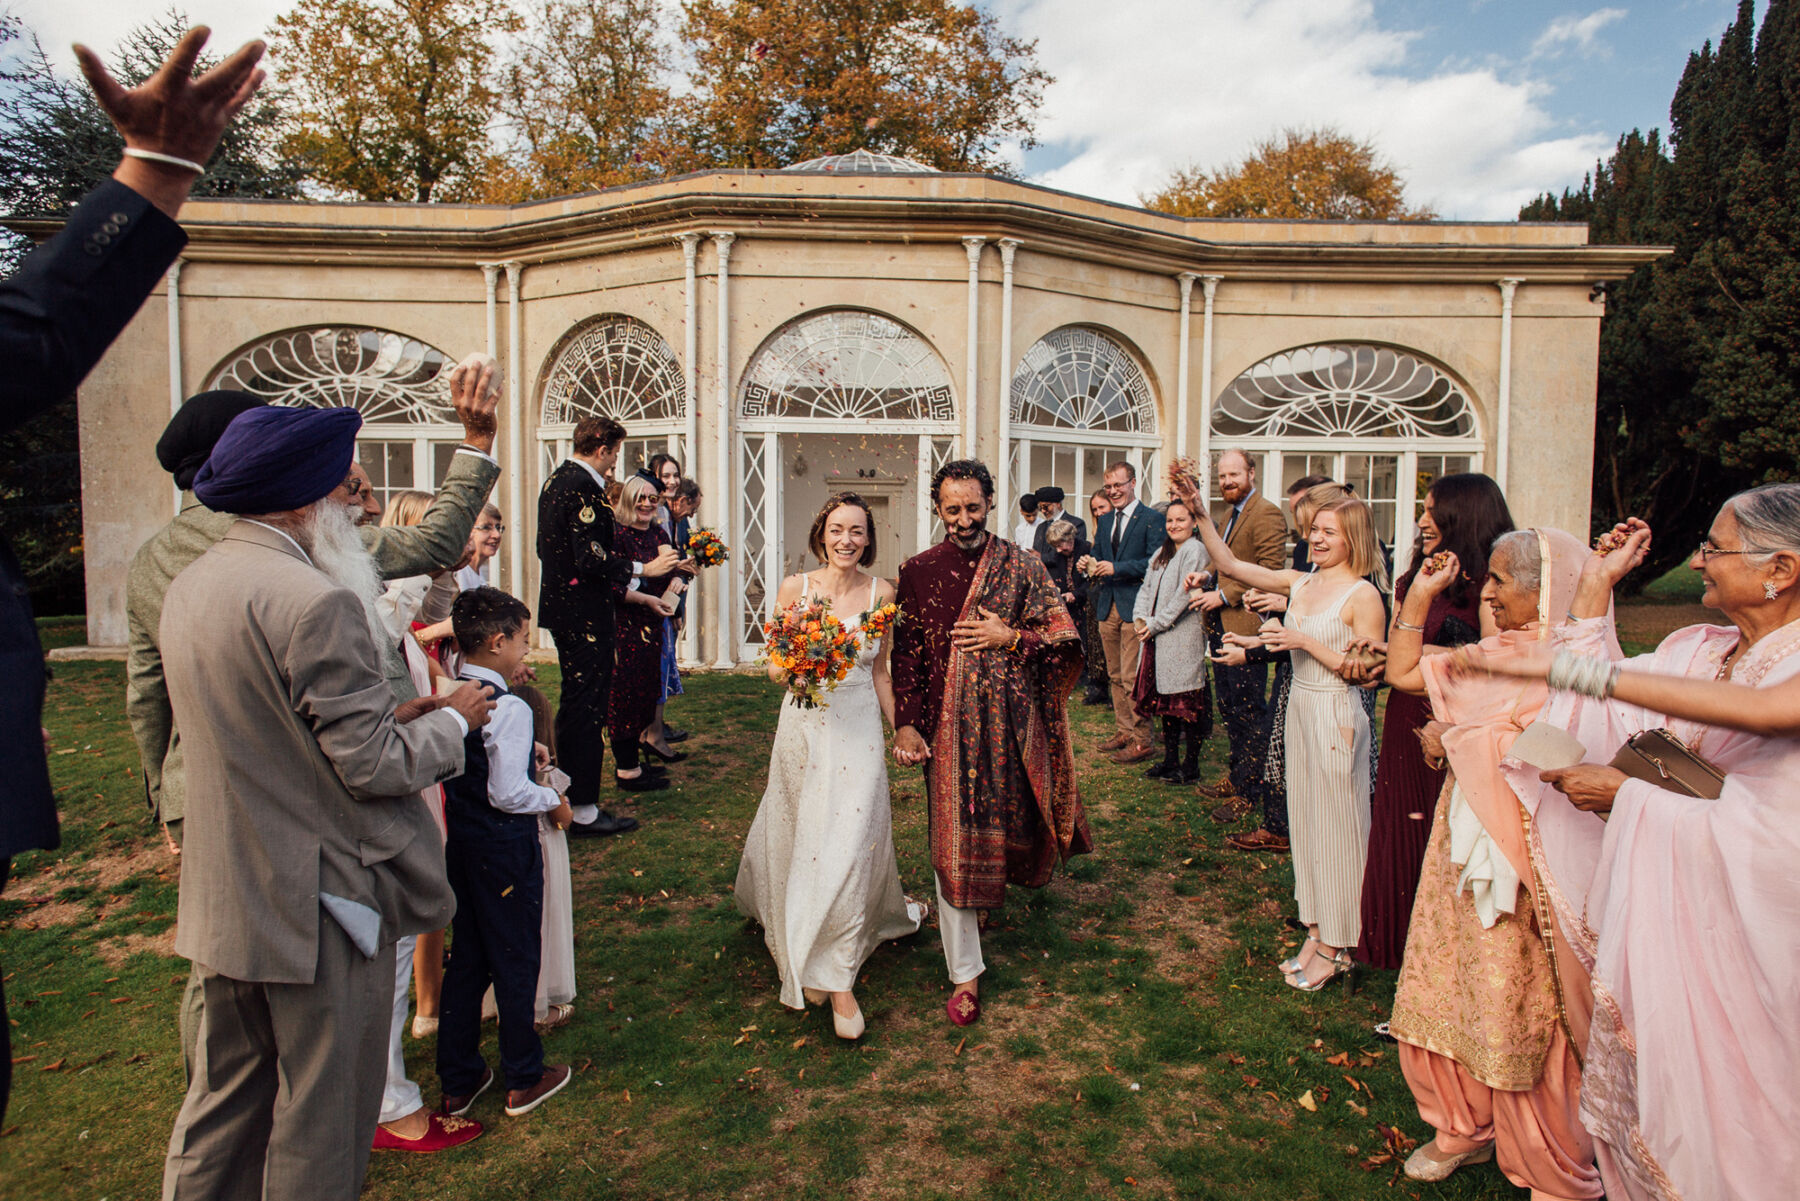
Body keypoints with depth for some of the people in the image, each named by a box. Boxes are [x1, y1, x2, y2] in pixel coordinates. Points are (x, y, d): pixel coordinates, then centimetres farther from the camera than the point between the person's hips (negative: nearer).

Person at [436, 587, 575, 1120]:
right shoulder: (509, 709, -23)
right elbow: (508, 793, -24)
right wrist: (554, 800, -7)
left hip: (460, 842, 7)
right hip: (507, 847, -7)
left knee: (465, 958, 18)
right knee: (516, 961, 8)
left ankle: (458, 1081, 31)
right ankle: (523, 1080, 24)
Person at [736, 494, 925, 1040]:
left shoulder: (880, 592, -1)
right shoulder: (794, 588, -3)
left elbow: (881, 672, 8)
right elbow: (776, 669, -1)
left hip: (859, 727, 0)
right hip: (805, 724, 1)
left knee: (848, 843, -6)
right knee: (800, 836, 13)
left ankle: (838, 981, 4)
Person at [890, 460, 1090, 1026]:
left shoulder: (1021, 565, 2)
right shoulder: (918, 571, 3)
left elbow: (1066, 639, 2)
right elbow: (905, 655, 3)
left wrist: (1009, 638, -12)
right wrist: (906, 722, -5)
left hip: (1013, 720, 1)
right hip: (949, 726, -1)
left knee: (1009, 822, 14)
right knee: (954, 845, 0)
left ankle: (1001, 882, 50)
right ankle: (965, 974, 11)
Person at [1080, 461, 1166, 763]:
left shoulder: (1152, 519, -6)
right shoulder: (1104, 522, 17)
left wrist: (1116, 568, -20)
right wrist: (1089, 564, -3)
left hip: (1135, 606, -7)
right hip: (1108, 606, 7)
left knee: (1133, 678, -6)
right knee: (1115, 676, 13)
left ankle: (1140, 741, 2)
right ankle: (1122, 732, 24)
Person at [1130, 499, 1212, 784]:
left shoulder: (1195, 550, -8)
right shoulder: (1161, 553, 17)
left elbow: (1185, 595, -14)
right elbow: (1147, 587, 17)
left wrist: (1155, 624, -12)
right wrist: (1140, 618, 0)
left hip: (1183, 635, -8)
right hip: (1158, 636, 8)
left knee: (1188, 701, -3)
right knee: (1166, 700, 12)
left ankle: (1191, 766, 5)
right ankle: (1170, 760, 21)